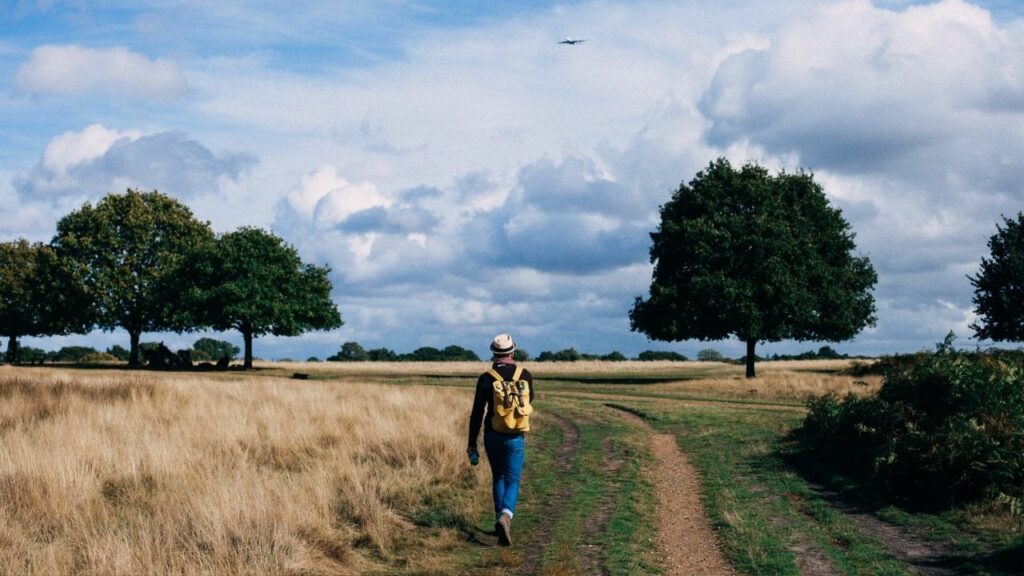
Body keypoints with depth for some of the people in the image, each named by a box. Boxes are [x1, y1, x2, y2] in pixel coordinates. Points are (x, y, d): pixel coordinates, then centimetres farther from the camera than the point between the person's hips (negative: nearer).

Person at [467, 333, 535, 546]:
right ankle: (506, 516, -25)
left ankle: (500, 520, 24)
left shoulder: (486, 378, -8)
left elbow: (477, 413, -7)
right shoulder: (525, 375, -3)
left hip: (493, 437, 1)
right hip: (516, 438, 0)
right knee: (512, 482, 1)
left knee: (498, 478, 20)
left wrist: (472, 444, 0)